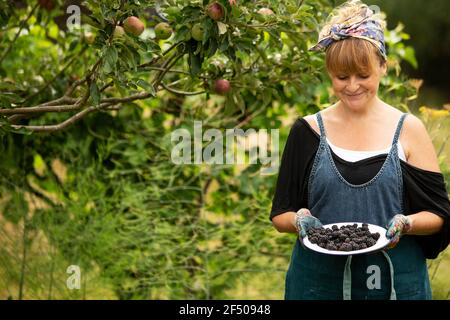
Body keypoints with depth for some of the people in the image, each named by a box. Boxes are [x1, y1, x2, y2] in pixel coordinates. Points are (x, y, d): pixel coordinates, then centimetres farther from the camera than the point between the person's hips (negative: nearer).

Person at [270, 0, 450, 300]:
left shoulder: (408, 129, -1)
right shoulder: (308, 131, 1)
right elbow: (280, 213, 5)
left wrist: (405, 224, -18)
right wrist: (300, 219, -16)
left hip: (395, 282, 0)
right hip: (317, 282, 1)